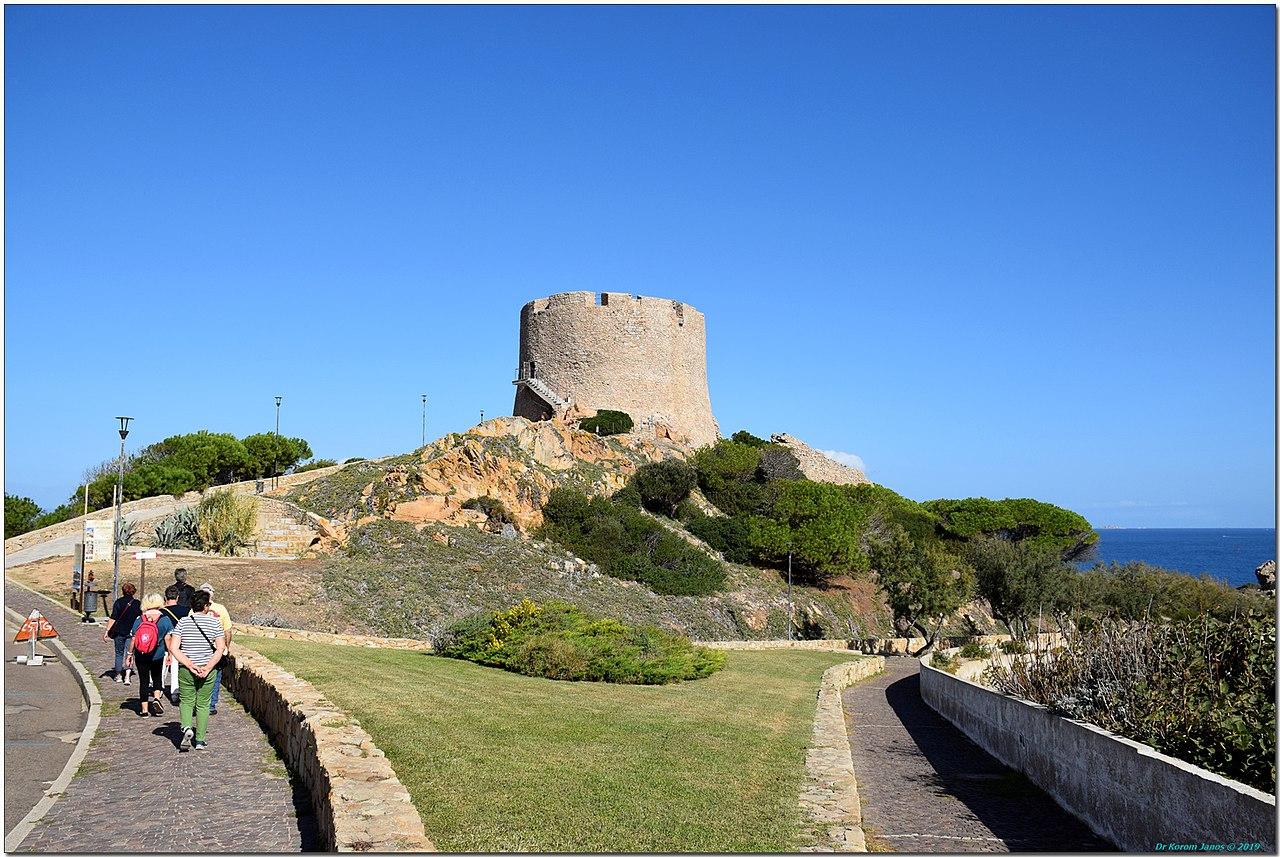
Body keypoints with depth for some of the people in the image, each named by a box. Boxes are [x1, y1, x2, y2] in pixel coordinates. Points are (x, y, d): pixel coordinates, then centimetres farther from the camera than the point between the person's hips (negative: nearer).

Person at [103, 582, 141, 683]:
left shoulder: (119, 602, -6)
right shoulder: (137, 603, 0)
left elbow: (113, 618, -12)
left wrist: (107, 631, -10)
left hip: (119, 632, -1)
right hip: (132, 632, 1)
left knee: (119, 653, 14)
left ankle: (118, 675, 23)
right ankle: (127, 677, -10)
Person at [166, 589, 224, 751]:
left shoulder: (183, 622, -2)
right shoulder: (214, 622, -4)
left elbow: (173, 648, -9)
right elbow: (221, 648, -11)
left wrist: (190, 665, -10)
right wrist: (207, 668, -11)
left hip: (186, 670, 0)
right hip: (208, 670, 0)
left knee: (186, 701, 17)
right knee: (203, 704, 12)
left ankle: (186, 727, -8)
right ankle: (199, 740, 12)